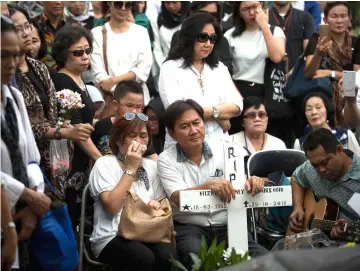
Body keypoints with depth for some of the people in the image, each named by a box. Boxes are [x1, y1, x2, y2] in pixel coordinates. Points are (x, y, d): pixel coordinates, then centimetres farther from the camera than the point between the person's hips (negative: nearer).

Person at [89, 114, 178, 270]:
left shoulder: (152, 166, 14)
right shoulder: (104, 164, -2)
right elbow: (112, 207, -16)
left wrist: (158, 205, -3)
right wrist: (131, 168, -13)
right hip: (111, 237, -4)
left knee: (168, 256, -29)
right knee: (145, 258, -34)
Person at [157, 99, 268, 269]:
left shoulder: (222, 150, 7)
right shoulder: (166, 159, -2)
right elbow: (179, 199, -16)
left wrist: (251, 182, -22)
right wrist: (209, 185, -34)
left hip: (226, 224, 3)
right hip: (189, 227, -3)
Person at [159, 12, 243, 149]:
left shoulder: (220, 68, 15)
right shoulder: (170, 68, 1)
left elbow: (236, 106, 5)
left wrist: (210, 112, -9)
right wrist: (217, 114, -3)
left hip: (219, 143, 3)